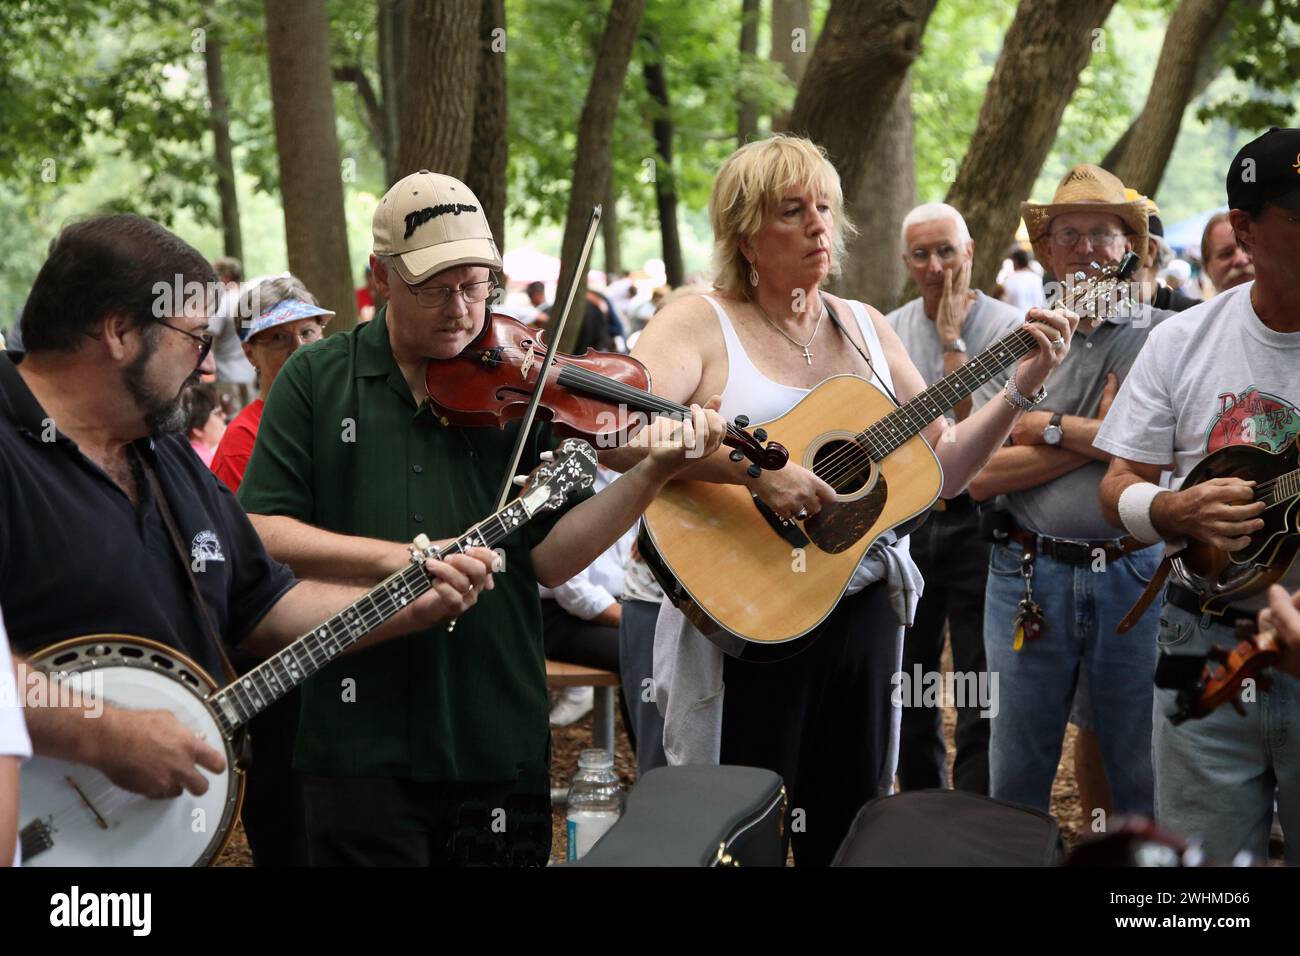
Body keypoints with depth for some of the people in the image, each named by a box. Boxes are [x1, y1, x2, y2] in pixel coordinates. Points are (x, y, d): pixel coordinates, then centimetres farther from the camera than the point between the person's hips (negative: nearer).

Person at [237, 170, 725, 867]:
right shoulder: (316, 379, 2)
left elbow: (549, 558, -4)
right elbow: (259, 532, -5)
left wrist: (653, 475, -17)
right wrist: (396, 556, -17)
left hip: (498, 741, 1)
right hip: (360, 737, -1)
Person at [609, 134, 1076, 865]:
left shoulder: (866, 326, 10)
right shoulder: (702, 324, -7)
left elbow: (940, 470, 12)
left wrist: (1021, 390, 1)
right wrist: (756, 466, -31)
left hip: (865, 612, 5)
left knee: (849, 835, 13)